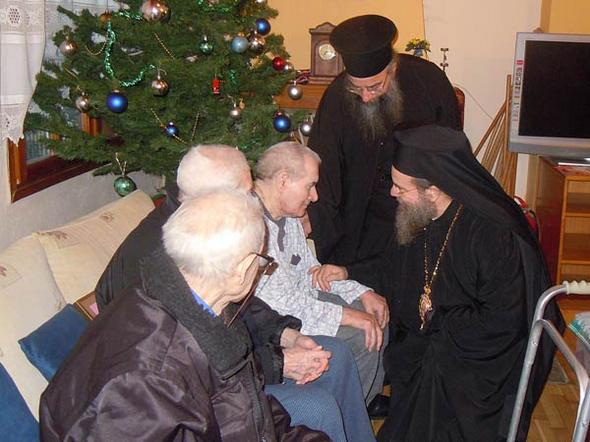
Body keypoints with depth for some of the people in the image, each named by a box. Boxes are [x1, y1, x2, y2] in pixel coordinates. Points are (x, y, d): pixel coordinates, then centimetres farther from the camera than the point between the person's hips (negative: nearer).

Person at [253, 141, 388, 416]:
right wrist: (346, 315, -24)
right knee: (363, 337, -16)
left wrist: (361, 293, 2)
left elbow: (308, 270, 15)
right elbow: (278, 300, -29)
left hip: (299, 298, 10)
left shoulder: (288, 214, 5)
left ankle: (369, 397, 25)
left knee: (376, 314, 7)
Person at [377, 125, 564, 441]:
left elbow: (502, 323, -22)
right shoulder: (414, 218, -2)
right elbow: (395, 270, 16)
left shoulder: (494, 234, -26)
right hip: (424, 344, 6)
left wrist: (437, 321, -15)